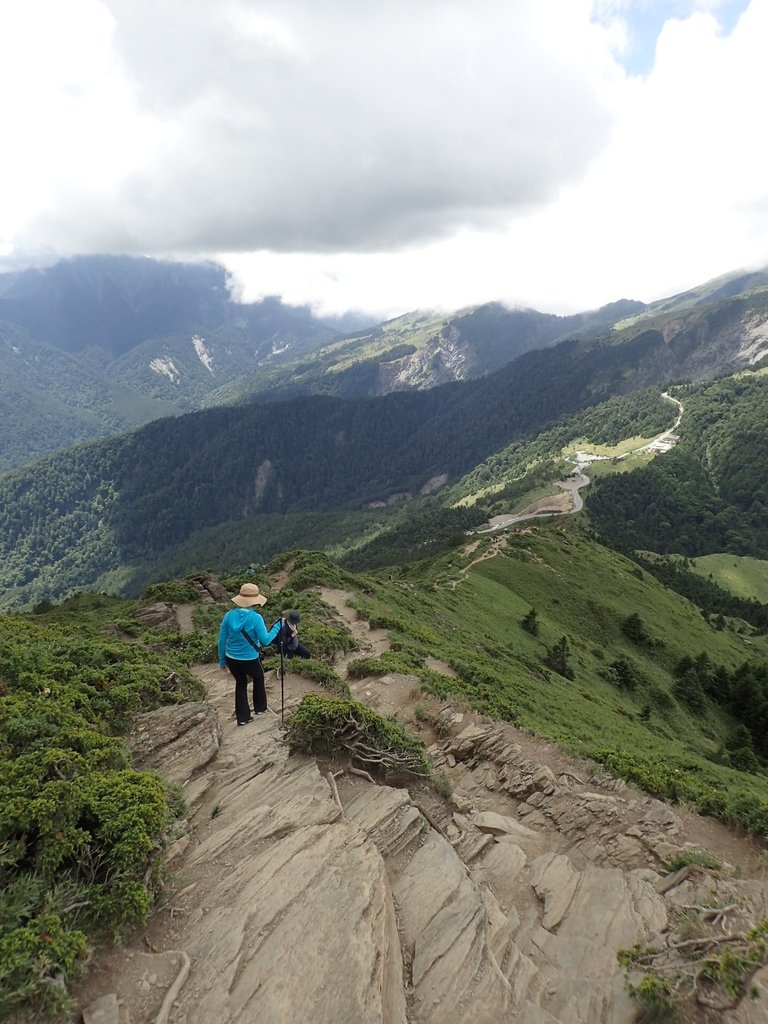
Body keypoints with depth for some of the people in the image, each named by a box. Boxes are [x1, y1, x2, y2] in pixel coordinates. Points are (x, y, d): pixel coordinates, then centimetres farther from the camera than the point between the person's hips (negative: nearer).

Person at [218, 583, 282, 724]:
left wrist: (222, 660, 10)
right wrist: (278, 626, -5)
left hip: (232, 658, 4)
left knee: (240, 683, 25)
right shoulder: (255, 618, -21)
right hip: (249, 660, -4)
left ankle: (243, 717, 28)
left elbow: (221, 639, -1)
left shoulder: (229, 615, -7)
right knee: (258, 678, 27)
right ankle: (260, 708, 39)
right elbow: (265, 640, -16)